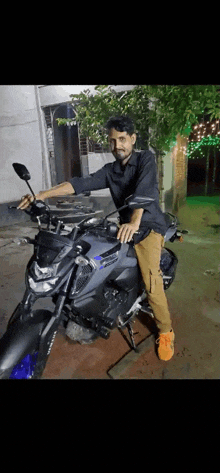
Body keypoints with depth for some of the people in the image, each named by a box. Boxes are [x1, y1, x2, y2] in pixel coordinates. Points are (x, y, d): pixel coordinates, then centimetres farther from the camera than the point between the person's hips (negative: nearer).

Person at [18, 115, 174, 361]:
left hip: (149, 227, -6)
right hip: (126, 228, 6)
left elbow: (144, 189, -23)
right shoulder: (109, 170, 9)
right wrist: (43, 194, -19)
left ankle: (165, 332, 4)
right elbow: (82, 183, -6)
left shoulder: (145, 158, -4)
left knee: (152, 282, -19)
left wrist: (135, 222, -41)